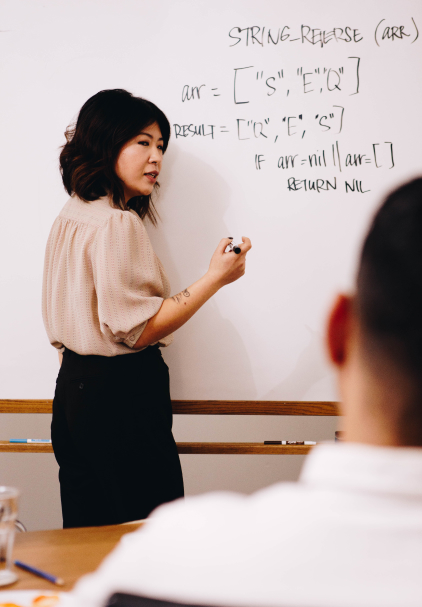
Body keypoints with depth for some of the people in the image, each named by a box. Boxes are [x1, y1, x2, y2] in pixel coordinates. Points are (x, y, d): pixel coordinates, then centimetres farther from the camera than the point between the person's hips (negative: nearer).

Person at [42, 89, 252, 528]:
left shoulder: (71, 216, 13)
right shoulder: (118, 223, -17)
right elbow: (136, 329, -21)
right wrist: (214, 279, -18)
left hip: (74, 387, 10)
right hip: (122, 393, -10)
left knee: (88, 539, 15)